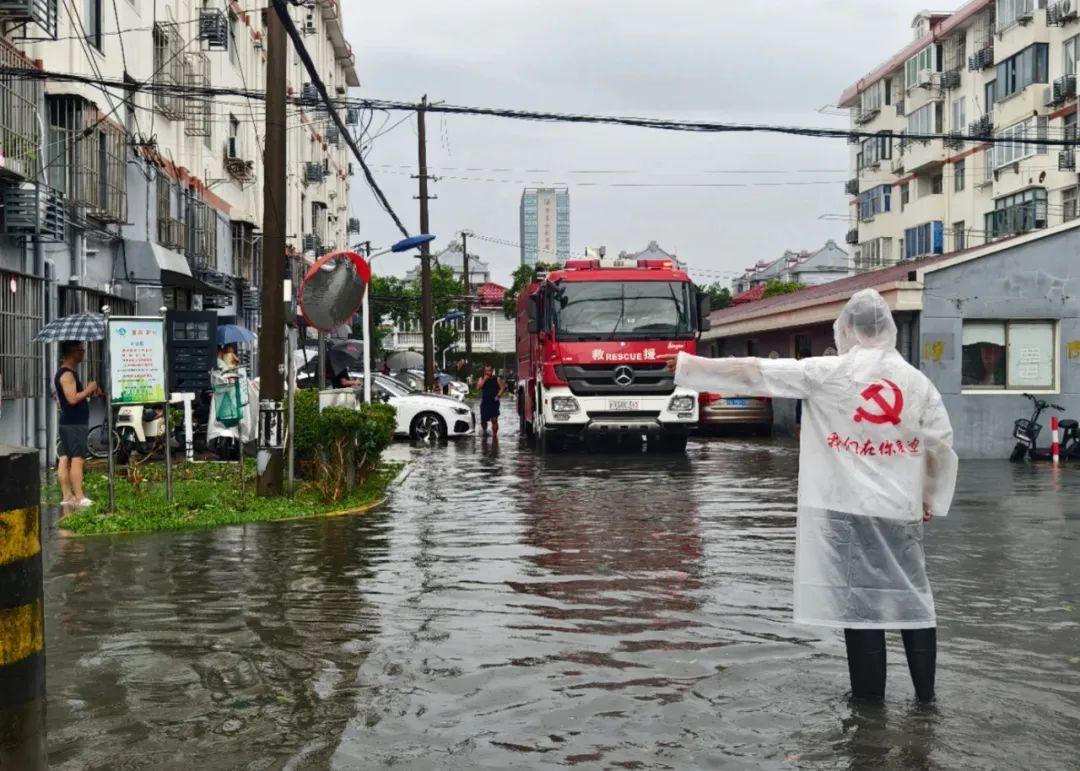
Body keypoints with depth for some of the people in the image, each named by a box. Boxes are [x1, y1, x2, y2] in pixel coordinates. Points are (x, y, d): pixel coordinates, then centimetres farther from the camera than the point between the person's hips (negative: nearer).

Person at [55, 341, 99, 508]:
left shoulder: (62, 373, 18)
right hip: (75, 424, -10)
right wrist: (88, 389, -12)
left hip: (68, 423, 10)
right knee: (77, 459, -10)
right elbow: (72, 398, -25)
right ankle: (79, 498, -11)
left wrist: (89, 393, 16)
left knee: (65, 459, 9)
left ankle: (67, 495, 12)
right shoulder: (67, 374, -15)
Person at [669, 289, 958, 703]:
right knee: (912, 596, 13)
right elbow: (942, 444, 4)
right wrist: (932, 497, 17)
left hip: (847, 507, -3)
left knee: (859, 598, 4)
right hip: (901, 509, 3)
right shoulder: (918, 381, 3)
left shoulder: (827, 373, -7)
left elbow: (753, 372, -6)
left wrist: (688, 364, 1)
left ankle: (870, 693, 11)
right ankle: (925, 690, 20)